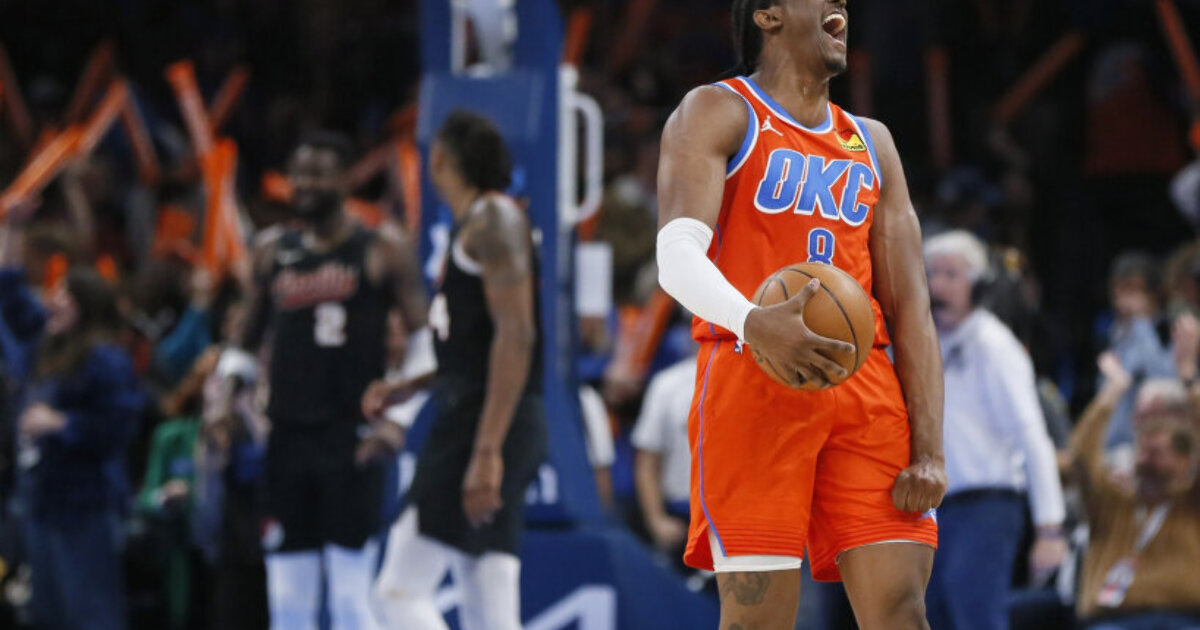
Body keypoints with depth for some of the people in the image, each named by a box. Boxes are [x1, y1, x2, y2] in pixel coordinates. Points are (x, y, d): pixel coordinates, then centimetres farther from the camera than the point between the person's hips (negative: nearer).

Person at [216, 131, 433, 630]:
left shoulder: (382, 251, -1)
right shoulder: (272, 251, 13)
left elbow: (424, 342, -2)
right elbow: (247, 343, 21)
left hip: (353, 439, -5)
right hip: (288, 436, 5)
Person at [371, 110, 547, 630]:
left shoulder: (493, 219, -9)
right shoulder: (470, 224, 20)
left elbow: (516, 335, -19)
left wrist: (487, 450, -25)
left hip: (486, 426, -10)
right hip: (467, 425, 10)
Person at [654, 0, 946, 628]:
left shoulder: (871, 144, 24)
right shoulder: (716, 114, 6)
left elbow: (909, 307, 17)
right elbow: (677, 255, -11)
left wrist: (929, 448, 3)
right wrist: (754, 322, -33)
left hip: (866, 387, 5)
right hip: (754, 381, -5)